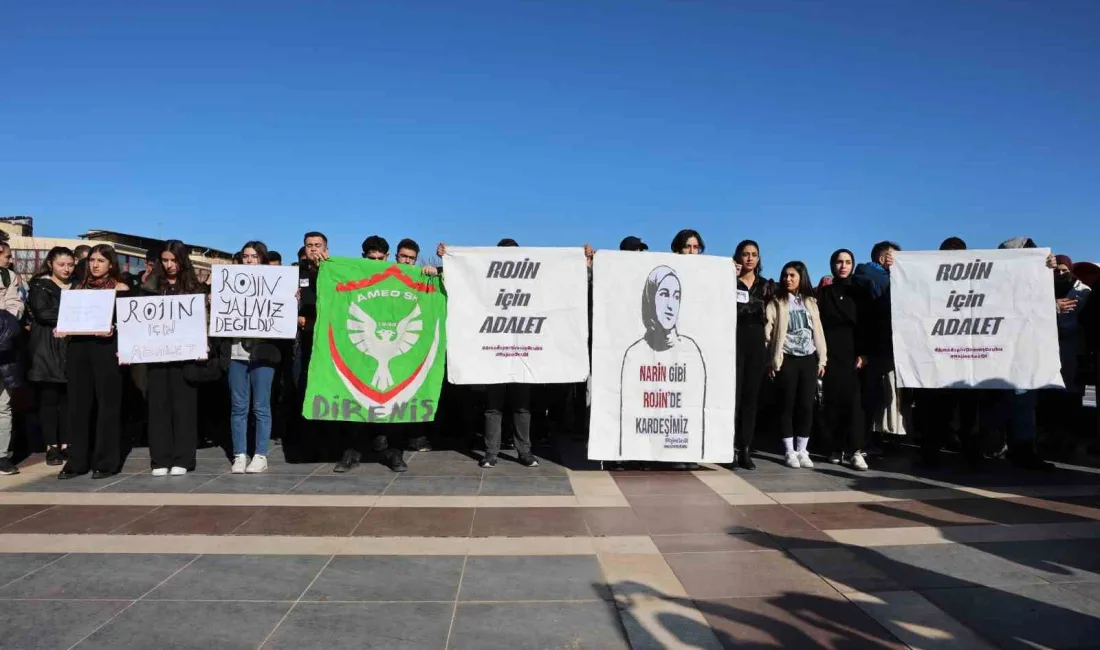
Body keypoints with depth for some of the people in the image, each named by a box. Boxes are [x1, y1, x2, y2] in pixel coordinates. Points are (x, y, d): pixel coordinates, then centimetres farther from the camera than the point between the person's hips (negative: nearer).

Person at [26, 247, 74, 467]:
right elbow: (41, 313, -11)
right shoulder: (40, 285, 4)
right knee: (49, 398, -2)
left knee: (69, 398, 1)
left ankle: (66, 444, 7)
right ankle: (51, 446, 3)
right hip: (47, 350, -3)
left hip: (71, 348, 3)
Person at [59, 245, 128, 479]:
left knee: (107, 403, -1)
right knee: (78, 404, 5)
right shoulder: (80, 287, 18)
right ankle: (77, 461, 12)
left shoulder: (120, 287, 4)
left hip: (106, 347, -4)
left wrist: (112, 329, -22)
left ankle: (106, 461, 4)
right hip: (79, 347, 5)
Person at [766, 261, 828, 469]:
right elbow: (769, 331, -2)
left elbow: (818, 331, 12)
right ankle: (790, 451, 7)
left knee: (806, 406, 2)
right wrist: (772, 361, -9)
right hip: (787, 359, -3)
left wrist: (822, 359, 6)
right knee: (787, 406, 0)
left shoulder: (810, 302, 13)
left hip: (809, 359, 3)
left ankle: (802, 450, 12)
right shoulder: (777, 302, 3)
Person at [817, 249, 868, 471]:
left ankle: (855, 451, -11)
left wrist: (862, 352, -5)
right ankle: (837, 449, 7)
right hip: (830, 353, 0)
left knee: (853, 400, -9)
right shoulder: (823, 292, 11)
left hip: (852, 352, 0)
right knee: (833, 401, 0)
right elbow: (818, 322, 4)